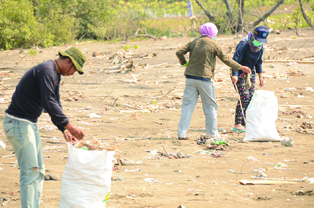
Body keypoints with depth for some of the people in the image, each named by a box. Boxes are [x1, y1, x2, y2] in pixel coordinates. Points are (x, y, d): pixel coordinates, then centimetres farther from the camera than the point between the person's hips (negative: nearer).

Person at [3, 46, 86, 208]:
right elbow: (49, 103, -27)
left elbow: (55, 104, 21)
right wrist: (69, 126, -26)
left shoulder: (55, 74, 15)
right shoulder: (46, 71, -18)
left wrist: (64, 130, 10)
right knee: (30, 171, -13)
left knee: (38, 171, 12)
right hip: (18, 123, -11)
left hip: (30, 124, 11)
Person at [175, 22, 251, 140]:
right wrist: (240, 67, 14)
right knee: (210, 106, 8)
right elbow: (225, 59, 3)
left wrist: (184, 63, 20)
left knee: (187, 105, 5)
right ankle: (213, 134, 12)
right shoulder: (214, 45, -3)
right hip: (204, 78, -3)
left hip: (190, 77, 3)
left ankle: (182, 133, -1)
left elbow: (179, 52, 2)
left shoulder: (194, 42, 7)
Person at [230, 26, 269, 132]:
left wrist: (260, 76, 16)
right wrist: (234, 75, -37)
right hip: (239, 74, -7)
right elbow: (235, 60, -27)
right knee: (244, 96, -16)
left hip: (250, 74, 7)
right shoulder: (243, 45, -19)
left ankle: (245, 123, 5)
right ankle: (237, 124, -15)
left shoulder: (260, 47, 5)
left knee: (251, 97, -1)